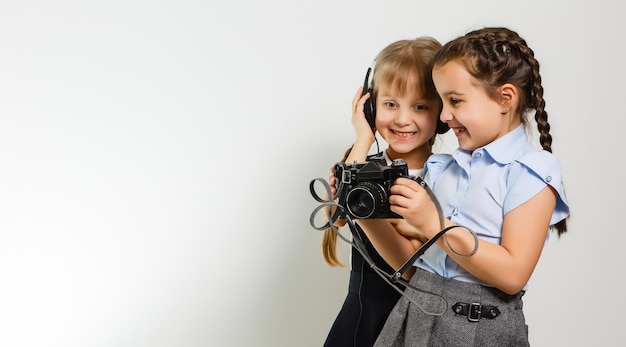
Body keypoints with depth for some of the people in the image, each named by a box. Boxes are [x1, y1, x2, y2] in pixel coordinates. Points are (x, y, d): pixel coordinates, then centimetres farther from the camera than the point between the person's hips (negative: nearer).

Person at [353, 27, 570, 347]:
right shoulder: (439, 167, 8)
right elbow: (411, 260, 8)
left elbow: (512, 275, -17)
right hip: (415, 317, 5)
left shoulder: (531, 172, -8)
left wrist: (435, 224, -21)